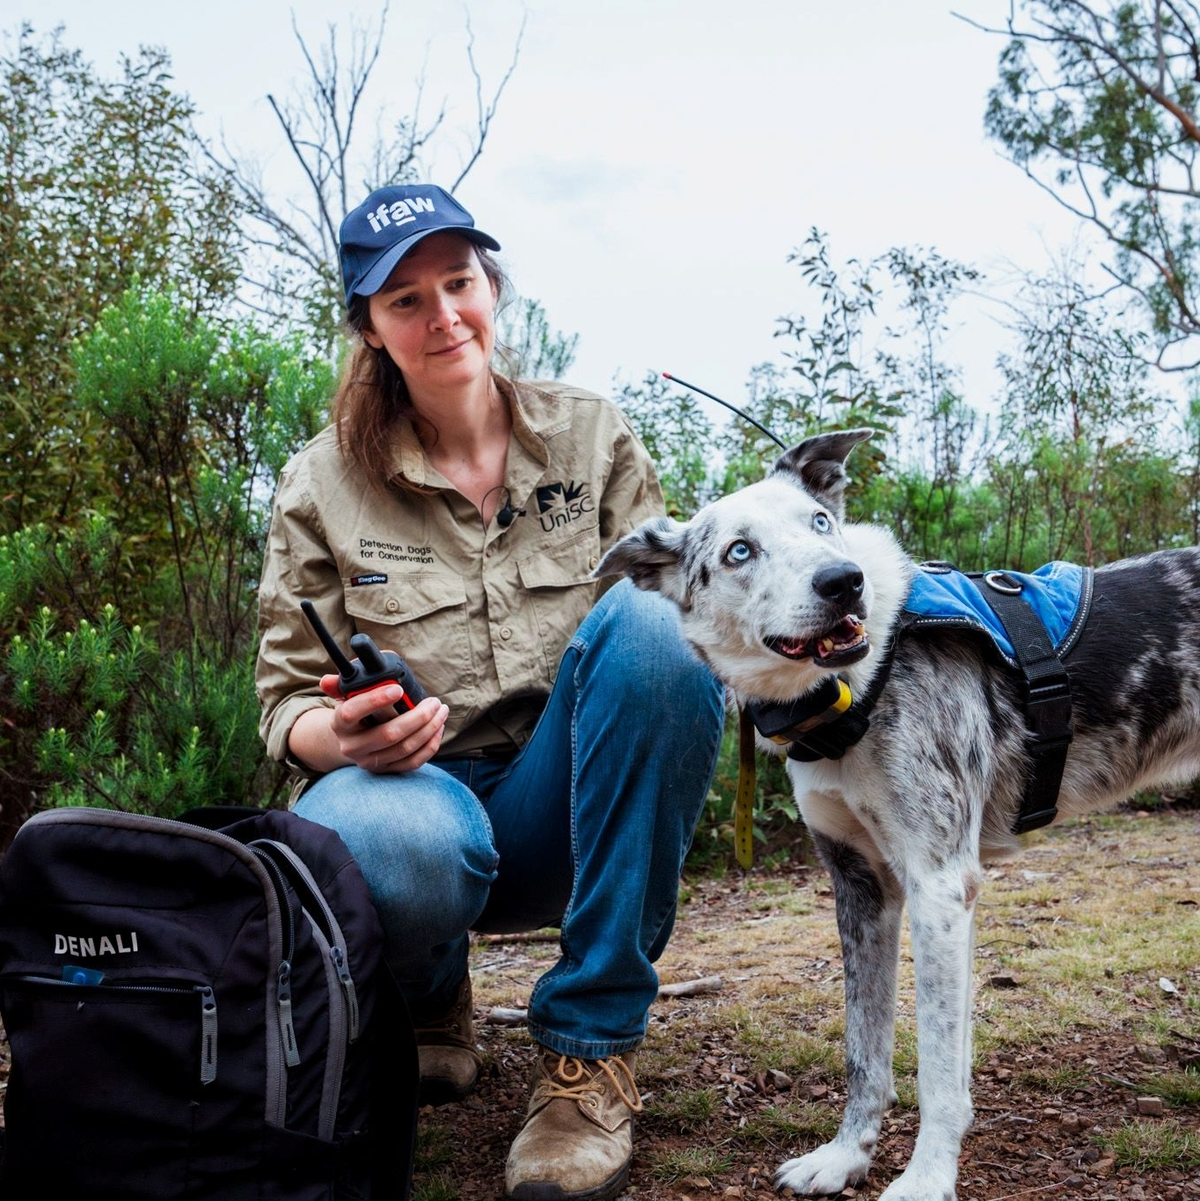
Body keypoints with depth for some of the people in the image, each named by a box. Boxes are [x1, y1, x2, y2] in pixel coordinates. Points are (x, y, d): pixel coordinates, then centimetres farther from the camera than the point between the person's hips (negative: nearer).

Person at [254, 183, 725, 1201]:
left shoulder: (591, 435, 6)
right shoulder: (323, 483, 2)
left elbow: (675, 597, 4)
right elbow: (289, 699, 3)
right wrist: (343, 736, -22)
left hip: (564, 806, 2)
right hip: (414, 783, -1)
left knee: (649, 619, -29)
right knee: (399, 847, -40)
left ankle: (591, 1049, -21)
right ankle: (430, 1000, 4)